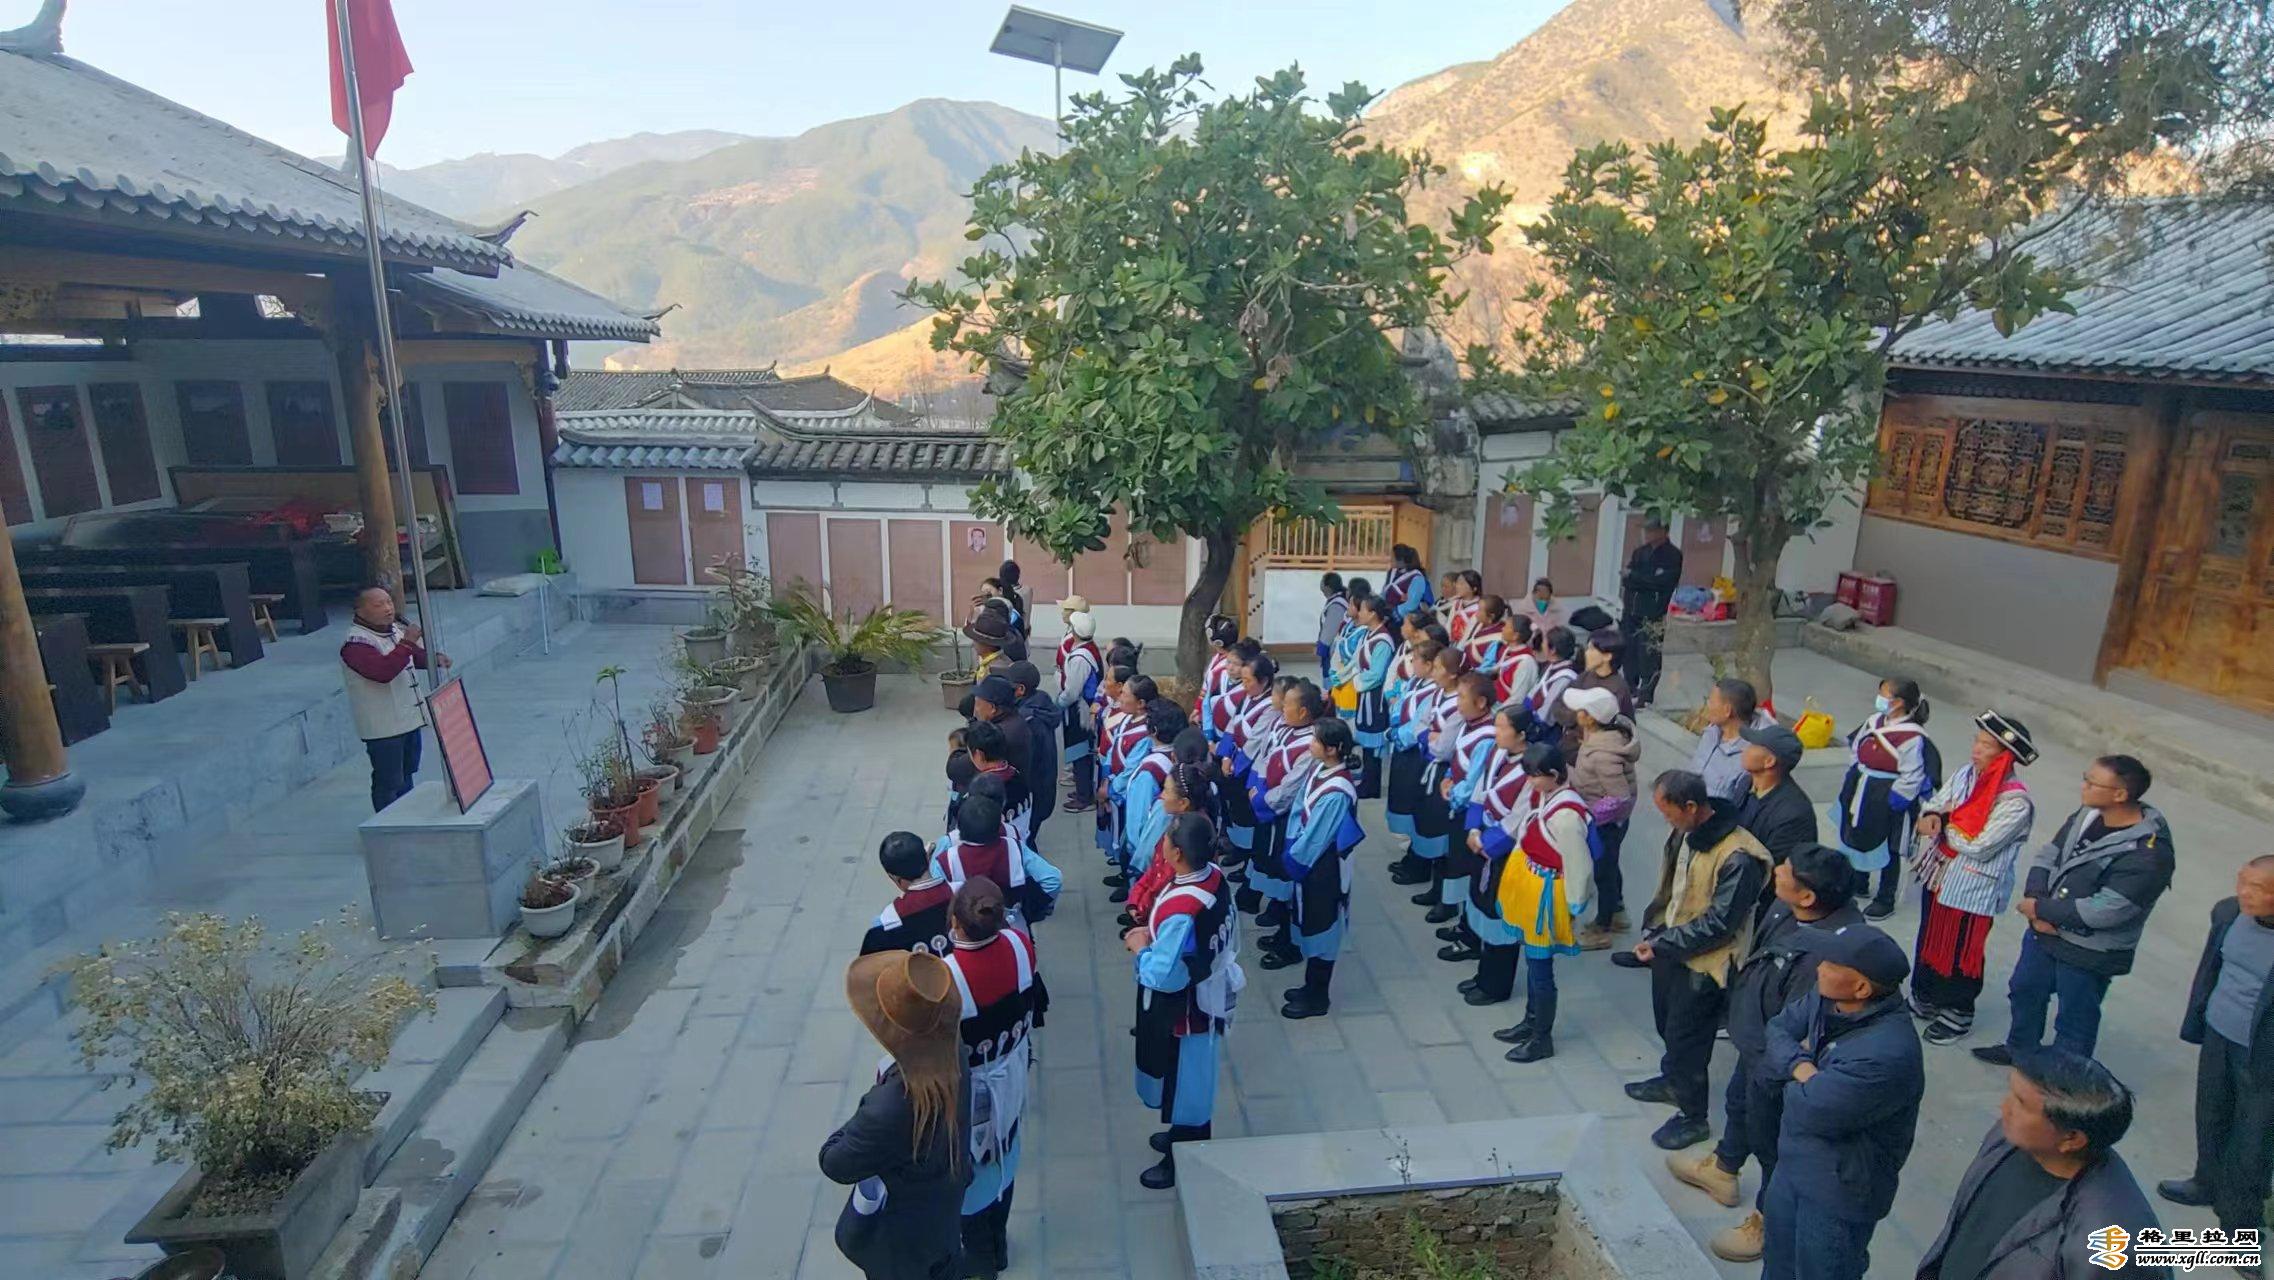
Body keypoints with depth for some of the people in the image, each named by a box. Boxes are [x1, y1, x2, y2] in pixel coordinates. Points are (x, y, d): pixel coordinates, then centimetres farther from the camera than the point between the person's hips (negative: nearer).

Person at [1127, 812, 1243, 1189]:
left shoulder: (1181, 912, -38)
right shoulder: (1215, 876, -11)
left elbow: (1163, 976, -31)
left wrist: (1141, 948, -13)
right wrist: (1156, 933, 1)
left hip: (1181, 1011, -8)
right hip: (1207, 998, 8)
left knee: (1182, 1082, 15)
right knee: (1193, 1079, 29)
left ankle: (1182, 1163, 37)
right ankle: (1186, 1137, 51)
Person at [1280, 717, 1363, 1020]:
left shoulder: (1337, 792, -29)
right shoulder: (1319, 770, -4)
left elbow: (1316, 836, -22)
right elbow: (1299, 810, 6)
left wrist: (1293, 858, -8)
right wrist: (1291, 848, -1)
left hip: (1323, 867, -8)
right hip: (1307, 860, 8)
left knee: (1320, 927, 8)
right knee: (1309, 924, 21)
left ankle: (1317, 998, 24)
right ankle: (1312, 986, 38)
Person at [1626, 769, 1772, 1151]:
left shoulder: (1737, 858, -30)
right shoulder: (1684, 832, -5)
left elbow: (1718, 924, -25)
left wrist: (1662, 944, -19)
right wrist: (1653, 930, 2)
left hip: (1702, 963, -8)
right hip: (1669, 948, 8)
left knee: (1686, 1040, 7)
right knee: (1667, 1024, 26)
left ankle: (1693, 1118, 28)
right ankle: (1672, 1081, 51)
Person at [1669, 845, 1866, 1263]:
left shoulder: (1824, 952, -41)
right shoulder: (1787, 908, -16)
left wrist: (1770, 1069, -20)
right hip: (1756, 1042, 9)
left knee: (1769, 1139, 16)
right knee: (1739, 1103, 32)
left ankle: (1767, 1220, 43)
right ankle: (1722, 1169, 60)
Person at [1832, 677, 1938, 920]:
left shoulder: (1912, 737, -23)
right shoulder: (1874, 721, 0)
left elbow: (1911, 778, -21)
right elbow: (1855, 749, 14)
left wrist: (1891, 803, -18)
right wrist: (1854, 777, 9)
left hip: (1888, 802, -8)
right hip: (1861, 794, 8)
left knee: (1888, 850, 8)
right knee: (1856, 838, 22)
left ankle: (1885, 900, 25)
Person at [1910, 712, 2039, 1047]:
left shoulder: (2014, 801, -22)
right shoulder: (1967, 773, -2)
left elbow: (1979, 847, -23)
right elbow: (1934, 802, 8)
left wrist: (1942, 827, -11)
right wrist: (1930, 816, -15)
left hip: (1972, 888, -7)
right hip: (1939, 873, 7)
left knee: (1961, 951, 9)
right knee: (1930, 939, 21)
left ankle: (1957, 1013, 28)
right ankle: (1924, 997, 40)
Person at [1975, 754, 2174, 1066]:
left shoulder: (2149, 853, -27)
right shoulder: (2087, 816, -5)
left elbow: (2105, 910, -28)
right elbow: (2046, 856, 1)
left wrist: (2041, 909, -17)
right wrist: (2036, 906, -14)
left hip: (2088, 955, -7)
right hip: (2044, 933, 7)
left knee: (2075, 1020, 12)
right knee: (2025, 990, 25)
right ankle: (2020, 1048, 49)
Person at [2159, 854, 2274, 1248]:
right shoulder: (2228, 913, -9)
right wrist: (2194, 1020, 12)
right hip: (2217, 1035, 5)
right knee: (2210, 1116, 23)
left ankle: (2241, 1222, 27)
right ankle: (2209, 1182, 46)